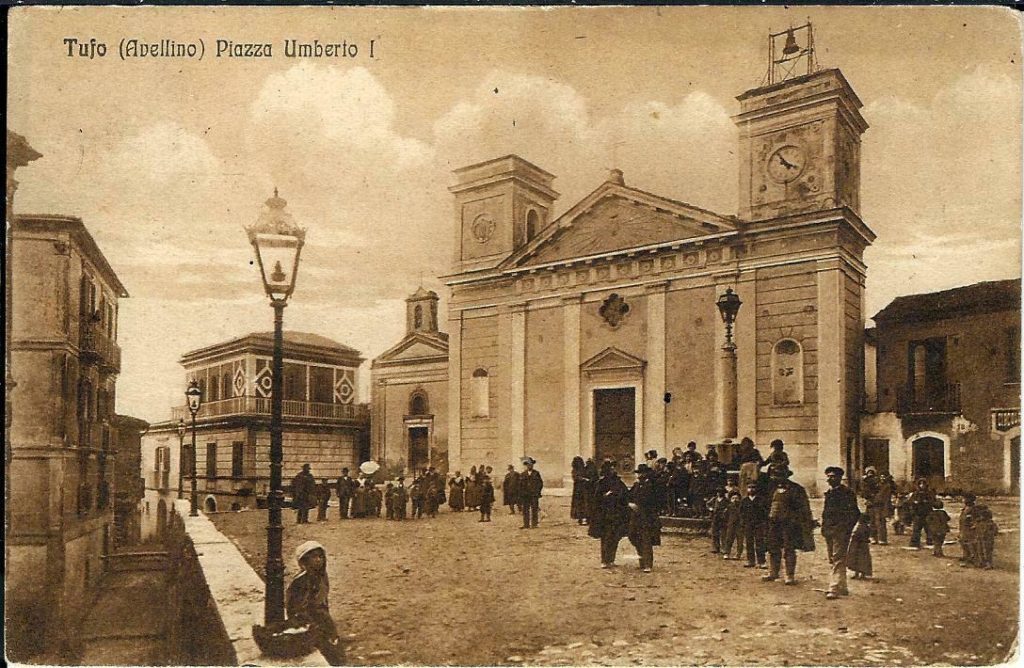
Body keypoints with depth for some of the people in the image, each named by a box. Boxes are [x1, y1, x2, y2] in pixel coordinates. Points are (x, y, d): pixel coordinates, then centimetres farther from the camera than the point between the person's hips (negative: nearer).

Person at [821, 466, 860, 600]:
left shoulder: (847, 493, -7)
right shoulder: (828, 493, 15)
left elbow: (854, 513, -8)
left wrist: (847, 528, -13)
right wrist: (823, 526, 14)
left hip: (840, 531, -8)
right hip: (828, 531, 8)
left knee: (838, 560, -11)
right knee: (833, 560, 13)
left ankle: (834, 589, -14)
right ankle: (842, 588, 23)